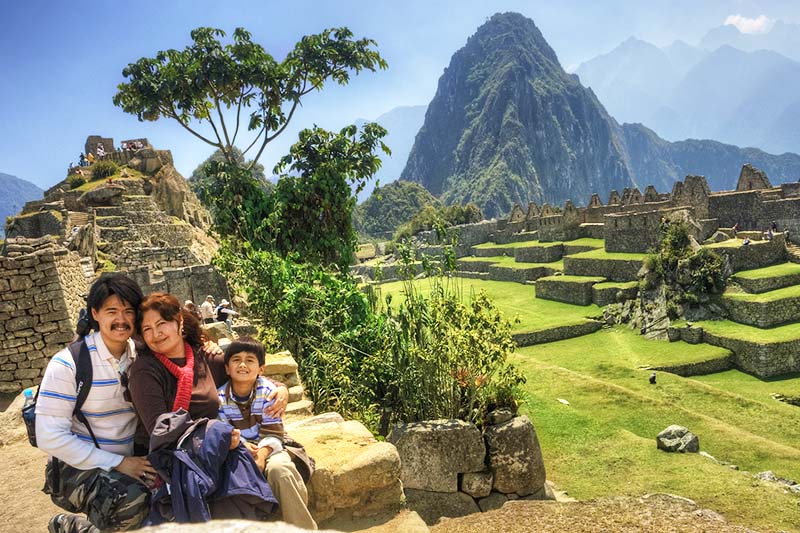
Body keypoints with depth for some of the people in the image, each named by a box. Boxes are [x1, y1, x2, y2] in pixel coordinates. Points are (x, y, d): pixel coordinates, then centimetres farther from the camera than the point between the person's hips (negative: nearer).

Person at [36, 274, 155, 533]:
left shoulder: (142, 356, 1)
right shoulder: (68, 363, -14)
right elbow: (50, 437, -17)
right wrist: (116, 463, -20)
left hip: (129, 461, 6)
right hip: (78, 466, -6)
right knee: (133, 502, -33)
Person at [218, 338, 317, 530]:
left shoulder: (268, 391, -10)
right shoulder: (219, 397, -7)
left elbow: (272, 433, -12)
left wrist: (261, 454, -31)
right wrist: (242, 445, -27)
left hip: (269, 447, -1)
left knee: (278, 468, -33)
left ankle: (304, 527, -21)